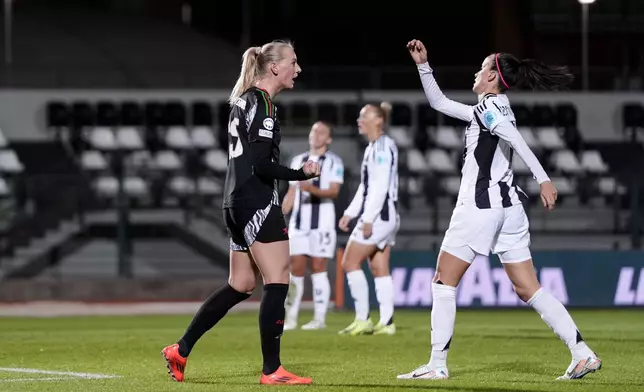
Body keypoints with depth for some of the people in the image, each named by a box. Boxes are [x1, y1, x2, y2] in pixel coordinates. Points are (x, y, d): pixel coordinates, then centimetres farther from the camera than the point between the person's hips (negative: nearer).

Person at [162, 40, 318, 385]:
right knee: (278, 282, -7)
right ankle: (272, 370, -7)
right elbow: (262, 164, -20)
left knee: (240, 285, 15)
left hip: (237, 202, 10)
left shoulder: (244, 100, 16)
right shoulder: (263, 103, -13)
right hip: (258, 202, -10)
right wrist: (301, 174, -15)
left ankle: (180, 350, 18)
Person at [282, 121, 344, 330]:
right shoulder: (298, 160, 18)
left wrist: (313, 189, -28)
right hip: (299, 222, 5)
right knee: (296, 269, 1)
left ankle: (320, 318, -2)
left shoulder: (333, 161, 1)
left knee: (318, 268, -5)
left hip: (322, 222, -5)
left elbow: (334, 191, -11)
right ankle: (290, 318, 3)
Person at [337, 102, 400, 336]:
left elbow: (381, 186, -20)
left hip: (379, 215, -10)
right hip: (386, 218, 10)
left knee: (350, 262, -7)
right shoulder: (371, 148, 16)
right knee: (379, 269, 8)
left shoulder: (383, 147, -13)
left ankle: (362, 319, -7)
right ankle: (386, 323, 5)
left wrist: (368, 218, -23)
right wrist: (350, 213, 18)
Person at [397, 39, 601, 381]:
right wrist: (423, 66, 25)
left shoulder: (489, 106, -7)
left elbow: (516, 140, -23)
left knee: (443, 282, 2)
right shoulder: (492, 109, 21)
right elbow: (439, 103, 30)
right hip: (509, 206, 9)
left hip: (480, 205, -9)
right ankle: (583, 354, -6)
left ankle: (437, 364, 1)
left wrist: (543, 179, -34)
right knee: (529, 289, 4)